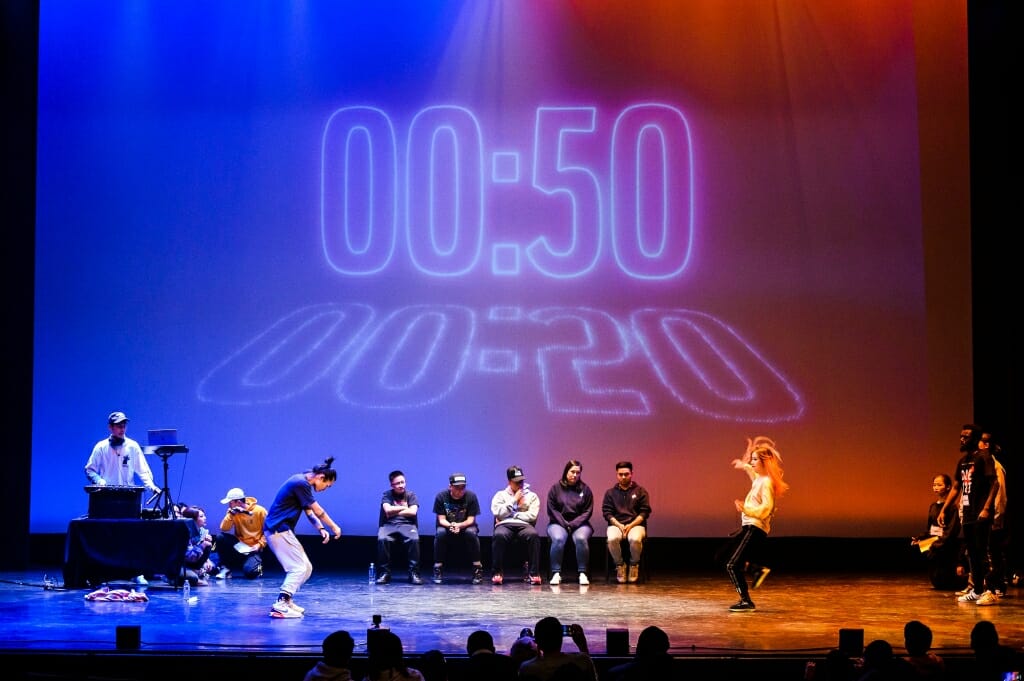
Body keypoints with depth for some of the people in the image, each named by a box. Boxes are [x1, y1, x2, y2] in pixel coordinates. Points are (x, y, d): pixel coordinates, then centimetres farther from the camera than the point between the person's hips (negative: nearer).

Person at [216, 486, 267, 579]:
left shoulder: (260, 511, -10)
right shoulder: (232, 511, 1)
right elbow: (224, 529, -10)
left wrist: (259, 545, -17)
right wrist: (231, 514, -20)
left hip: (253, 549, -4)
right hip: (239, 546, 4)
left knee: (249, 572, -29)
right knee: (220, 538, -23)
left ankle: (256, 566, 11)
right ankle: (226, 568, -8)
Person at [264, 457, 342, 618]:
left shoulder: (302, 483, 14)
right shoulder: (301, 483, -17)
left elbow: (309, 512, 16)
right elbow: (318, 511, -10)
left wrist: (321, 529, 0)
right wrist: (334, 527, 3)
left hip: (282, 530, 10)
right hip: (278, 530, -10)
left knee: (306, 568, 11)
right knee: (298, 568, -15)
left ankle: (286, 601, 16)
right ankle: (281, 605, -22)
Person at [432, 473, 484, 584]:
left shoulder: (471, 496, -13)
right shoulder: (441, 496, -13)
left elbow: (470, 519, -15)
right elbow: (441, 519, -13)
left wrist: (458, 525, -36)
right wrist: (450, 526, -37)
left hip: (465, 526, 0)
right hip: (446, 525, 0)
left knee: (471, 533, -34)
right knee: (440, 533, -33)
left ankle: (477, 570, -25)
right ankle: (438, 570, -22)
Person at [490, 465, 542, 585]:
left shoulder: (532, 496, 18)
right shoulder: (500, 495, 18)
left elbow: (532, 516, 3)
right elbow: (498, 513, 0)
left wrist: (512, 515, 0)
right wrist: (514, 500, 3)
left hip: (523, 525, 1)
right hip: (505, 525, -1)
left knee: (534, 535, -36)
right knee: (499, 535, -38)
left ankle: (533, 573, -32)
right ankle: (498, 573, -28)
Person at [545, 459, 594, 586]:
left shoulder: (585, 489, 8)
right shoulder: (556, 488, 5)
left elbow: (588, 511, 3)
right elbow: (552, 510, 1)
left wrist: (573, 524, -10)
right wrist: (564, 524, -11)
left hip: (579, 524, 1)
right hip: (558, 523, -1)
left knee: (581, 539, -33)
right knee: (558, 539, -33)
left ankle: (582, 573, -26)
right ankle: (556, 574, -27)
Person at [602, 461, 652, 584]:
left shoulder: (640, 492, 11)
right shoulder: (610, 493, 14)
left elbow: (645, 512, 3)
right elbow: (607, 512, 5)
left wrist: (631, 525, -12)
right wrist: (619, 525, -11)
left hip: (635, 524, -1)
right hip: (616, 524, 1)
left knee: (635, 539, -37)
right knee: (612, 539, -35)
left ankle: (634, 565, -9)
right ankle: (619, 565, -11)